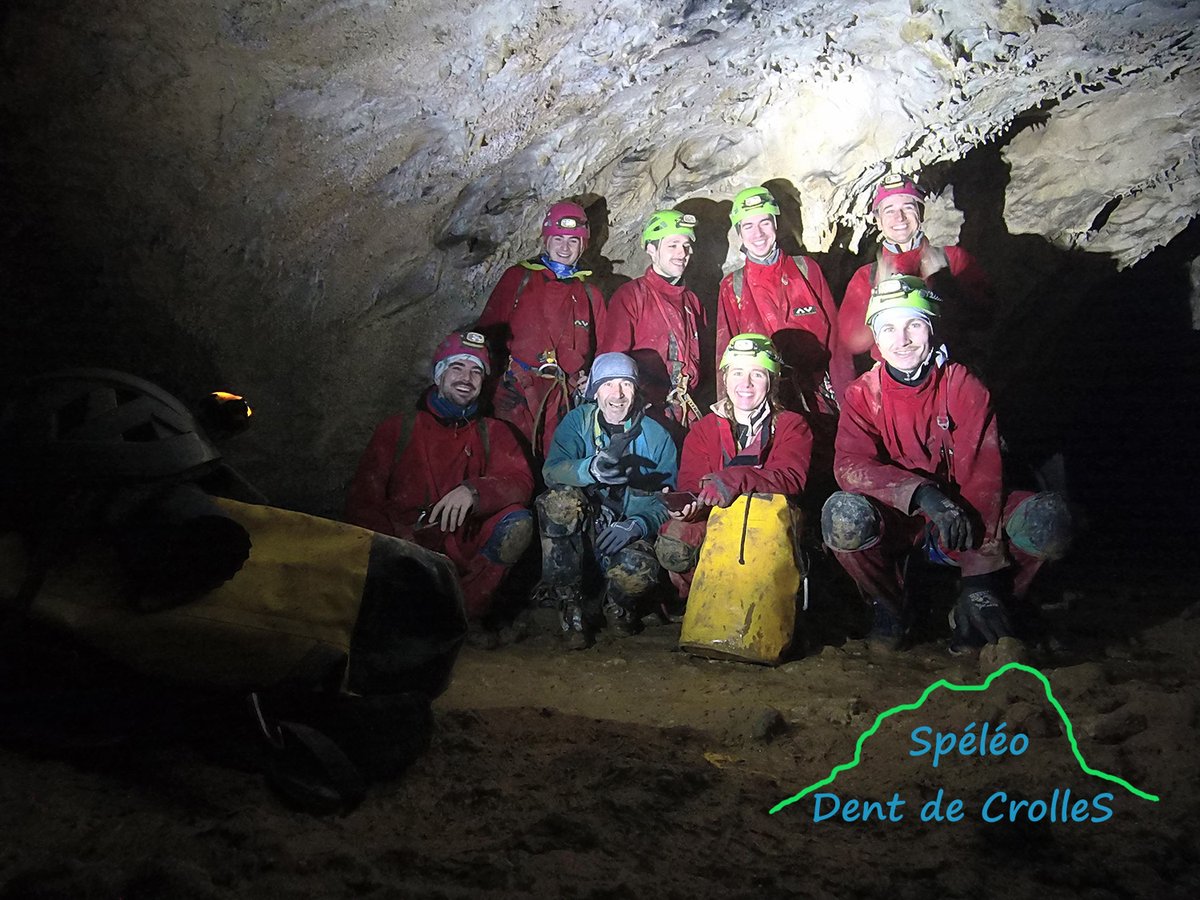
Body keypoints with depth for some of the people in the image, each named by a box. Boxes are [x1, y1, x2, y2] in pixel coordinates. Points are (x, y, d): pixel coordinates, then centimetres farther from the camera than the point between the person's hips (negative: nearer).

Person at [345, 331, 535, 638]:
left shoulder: (493, 433, 14)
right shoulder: (398, 428, 11)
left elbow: (520, 483, -5)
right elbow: (361, 502, 5)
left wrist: (472, 491, -27)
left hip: (465, 553, 1)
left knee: (518, 523, -25)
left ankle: (463, 613, -20)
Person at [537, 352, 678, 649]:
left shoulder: (656, 436, 2)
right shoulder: (577, 421, 1)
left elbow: (666, 501, -3)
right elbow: (551, 471, -17)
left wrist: (636, 526, -24)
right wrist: (590, 469, -39)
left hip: (627, 536, -1)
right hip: (578, 534, 1)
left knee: (639, 574, -35)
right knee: (561, 499, -32)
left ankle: (618, 606, 6)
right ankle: (569, 607, -18)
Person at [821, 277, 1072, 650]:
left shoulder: (964, 386, -8)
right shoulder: (863, 395, -6)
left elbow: (980, 475, -16)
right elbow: (850, 465, -22)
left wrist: (982, 575, -25)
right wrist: (922, 494, -39)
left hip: (961, 517, 1)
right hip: (897, 521, 0)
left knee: (1049, 519, -26)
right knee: (843, 514, -34)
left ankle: (972, 612, -1)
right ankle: (890, 607, -3)